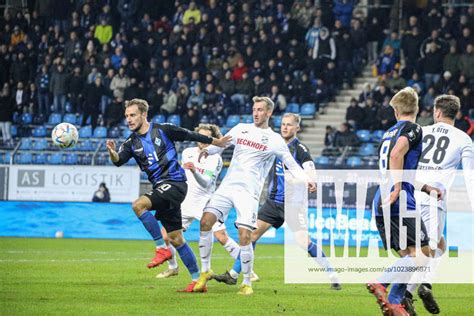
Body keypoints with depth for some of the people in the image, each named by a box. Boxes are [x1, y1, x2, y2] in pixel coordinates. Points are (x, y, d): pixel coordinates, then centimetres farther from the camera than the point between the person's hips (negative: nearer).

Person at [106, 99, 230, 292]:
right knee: (176, 239, 8)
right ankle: (197, 280, 16)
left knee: (138, 205, -26)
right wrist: (112, 153, -35)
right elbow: (119, 161, -12)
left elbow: (191, 136, 6)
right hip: (161, 189, 6)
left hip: (175, 183, -6)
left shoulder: (163, 130, -5)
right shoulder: (131, 143, 6)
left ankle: (162, 248, -18)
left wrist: (215, 142, 15)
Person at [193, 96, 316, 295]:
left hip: (249, 192, -3)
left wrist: (306, 180, -7)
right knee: (205, 222, -11)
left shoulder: (275, 140, 5)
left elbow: (292, 165, 8)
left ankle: (247, 283, 2)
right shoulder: (241, 129, 13)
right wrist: (207, 150, -2)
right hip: (228, 186, 3)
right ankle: (205, 271, 5)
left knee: (244, 236, -14)